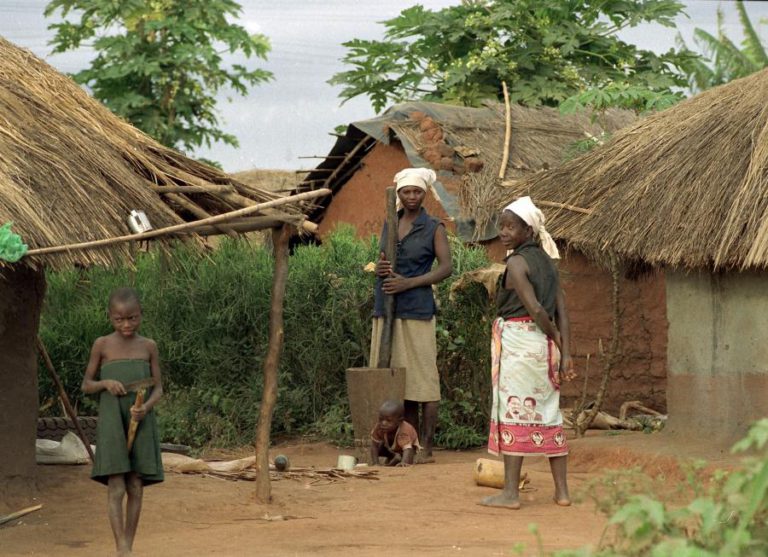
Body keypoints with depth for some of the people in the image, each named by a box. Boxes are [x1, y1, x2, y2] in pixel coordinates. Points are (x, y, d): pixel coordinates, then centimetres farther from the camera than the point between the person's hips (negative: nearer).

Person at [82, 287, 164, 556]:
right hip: (112, 424, -2)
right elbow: (87, 385, 7)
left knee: (136, 489, 2)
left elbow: (158, 388, 5)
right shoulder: (102, 345, 1)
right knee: (116, 488, -11)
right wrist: (106, 383, -14)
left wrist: (146, 407, -16)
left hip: (141, 424, 2)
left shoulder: (149, 347, 4)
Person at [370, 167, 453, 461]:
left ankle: (427, 447, -2)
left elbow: (446, 267, -8)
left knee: (422, 378, -5)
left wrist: (408, 283, -17)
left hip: (416, 309, -5)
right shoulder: (389, 225, 14)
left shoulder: (433, 228, 0)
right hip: (386, 309, 5)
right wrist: (380, 269, -4)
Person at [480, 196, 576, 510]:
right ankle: (562, 491, 11)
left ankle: (510, 493, -6)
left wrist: (556, 338, -4)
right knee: (548, 414, 10)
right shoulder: (547, 261, 13)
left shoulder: (516, 263, -11)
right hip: (544, 343, 8)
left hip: (518, 340, -8)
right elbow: (561, 313, 8)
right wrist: (565, 354, 4)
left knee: (512, 414, -5)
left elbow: (535, 309, -18)